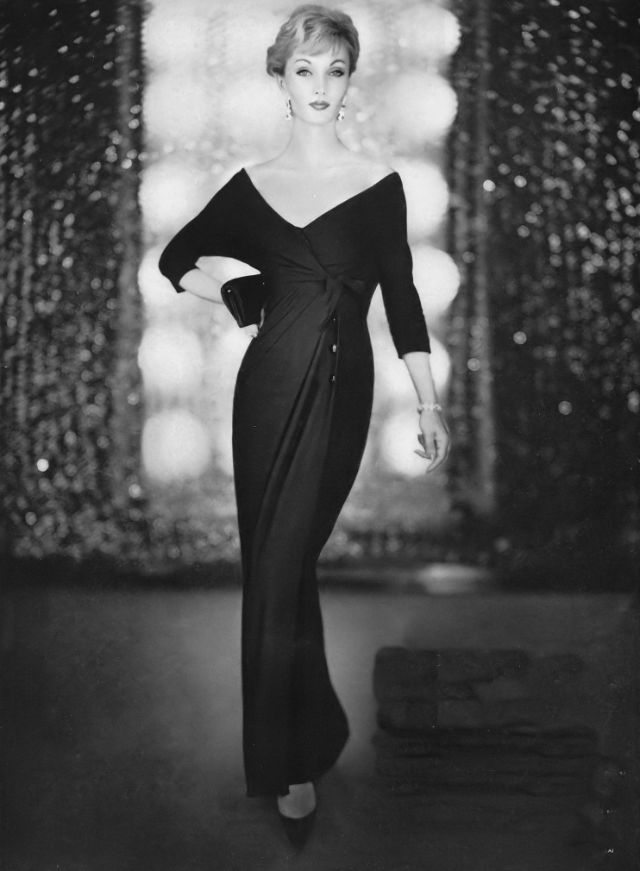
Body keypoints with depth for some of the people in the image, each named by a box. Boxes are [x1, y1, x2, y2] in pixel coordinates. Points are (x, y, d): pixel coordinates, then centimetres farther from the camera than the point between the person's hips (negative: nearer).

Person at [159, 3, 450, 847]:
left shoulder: (379, 184, 1)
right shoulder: (252, 186, 7)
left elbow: (401, 296, 2)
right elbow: (176, 257, 21)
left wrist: (430, 403, 0)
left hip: (343, 389, -2)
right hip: (271, 384, 2)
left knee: (287, 563, -3)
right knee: (275, 565, 4)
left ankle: (293, 753, 10)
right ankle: (293, 753, 19)